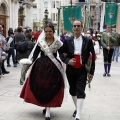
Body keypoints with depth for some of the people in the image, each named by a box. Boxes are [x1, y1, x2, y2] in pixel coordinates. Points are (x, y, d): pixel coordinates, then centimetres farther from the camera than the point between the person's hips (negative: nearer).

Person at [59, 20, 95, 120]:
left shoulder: (88, 41, -2)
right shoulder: (68, 41, 2)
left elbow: (92, 57, 0)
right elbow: (61, 54, 6)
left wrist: (91, 72, -4)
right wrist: (68, 60, -15)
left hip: (82, 71, -3)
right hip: (71, 70, 3)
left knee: (80, 92, -9)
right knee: (73, 90, 16)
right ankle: (77, 108, 38)